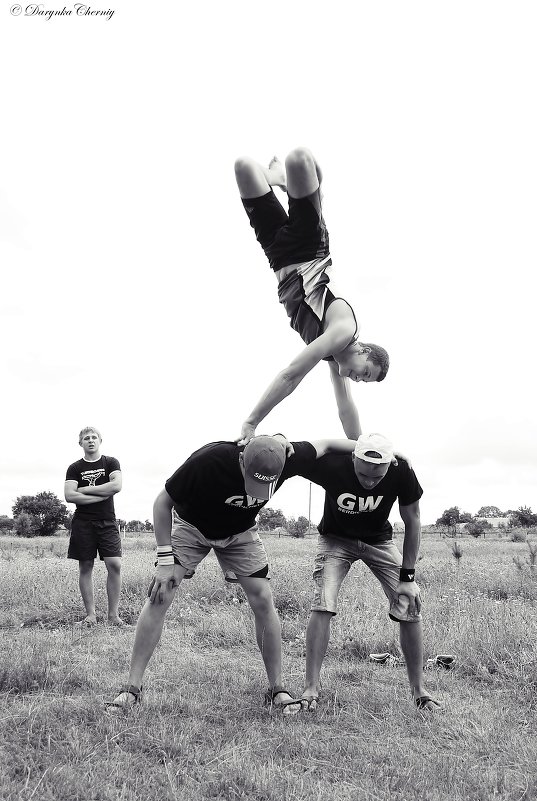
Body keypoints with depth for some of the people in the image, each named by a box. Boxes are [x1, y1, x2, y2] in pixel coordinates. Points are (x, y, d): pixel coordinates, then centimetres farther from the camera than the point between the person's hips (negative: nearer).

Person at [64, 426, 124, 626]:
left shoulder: (111, 463, 7)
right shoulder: (75, 468, 7)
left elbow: (116, 486, -10)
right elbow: (69, 496, -7)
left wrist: (85, 489, -7)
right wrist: (101, 496, -10)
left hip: (107, 522, 0)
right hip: (83, 523, 1)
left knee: (115, 565, -10)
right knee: (86, 567, 1)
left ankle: (113, 614, -3)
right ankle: (90, 614, 9)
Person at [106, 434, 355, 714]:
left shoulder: (285, 458, -30)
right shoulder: (209, 460, -39)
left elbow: (325, 445, -7)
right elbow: (163, 502, -24)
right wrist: (165, 559, -24)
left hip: (239, 532, 2)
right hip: (190, 526, -2)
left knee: (263, 601, -8)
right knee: (159, 597, -14)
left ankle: (277, 688, 6)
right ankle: (132, 687, -4)